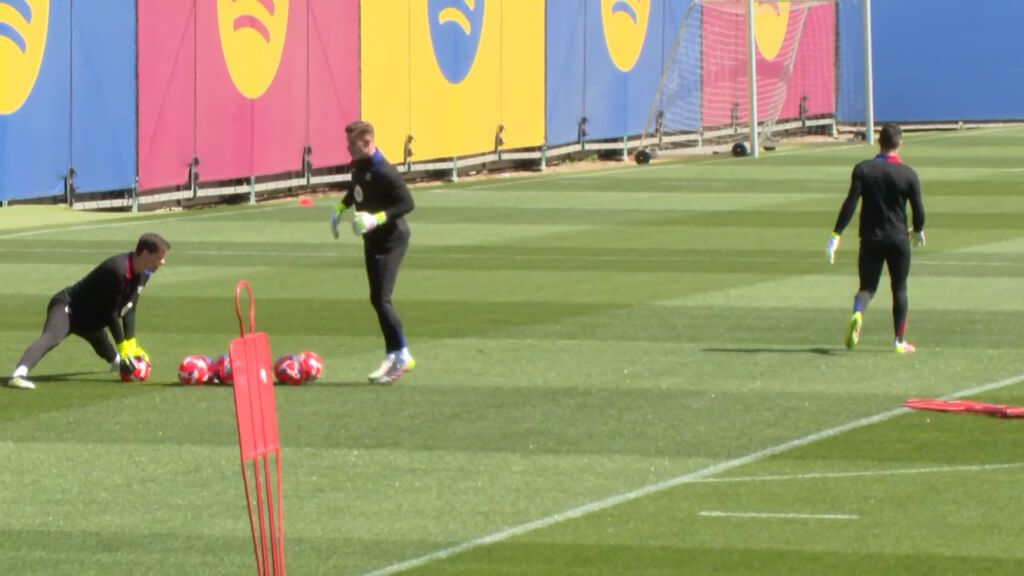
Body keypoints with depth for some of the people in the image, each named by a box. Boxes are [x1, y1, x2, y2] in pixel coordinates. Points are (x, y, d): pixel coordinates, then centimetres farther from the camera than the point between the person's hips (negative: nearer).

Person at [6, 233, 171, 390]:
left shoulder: (143, 275, -2)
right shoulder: (118, 270, -30)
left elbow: (129, 310, 7)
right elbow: (111, 312, -25)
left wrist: (131, 345, 1)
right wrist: (123, 347, -18)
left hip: (90, 319, 9)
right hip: (68, 307, -9)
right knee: (51, 337, -36)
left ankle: (117, 361, 69)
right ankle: (18, 376, -58)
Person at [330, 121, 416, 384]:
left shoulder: (384, 172, -23)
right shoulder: (358, 166, 5)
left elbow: (407, 203, -26)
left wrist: (377, 219, -33)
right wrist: (340, 209, 15)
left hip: (391, 240, -9)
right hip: (372, 240, 9)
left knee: (381, 298, -14)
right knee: (377, 300, 11)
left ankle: (402, 356, -4)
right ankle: (393, 356, 19)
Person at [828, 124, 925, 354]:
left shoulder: (863, 169, -5)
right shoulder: (908, 174, -5)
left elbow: (850, 203, -12)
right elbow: (918, 210, -1)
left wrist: (836, 235, -12)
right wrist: (918, 231, 20)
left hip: (870, 239, 1)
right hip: (898, 239, -1)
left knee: (867, 286, 10)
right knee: (899, 288, 12)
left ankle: (858, 313, -23)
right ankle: (899, 341, 12)